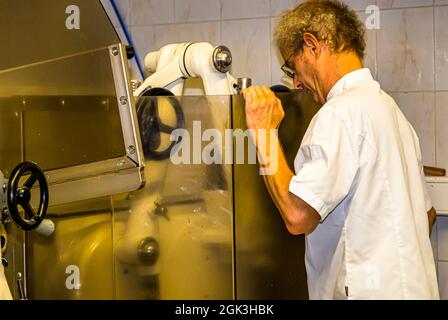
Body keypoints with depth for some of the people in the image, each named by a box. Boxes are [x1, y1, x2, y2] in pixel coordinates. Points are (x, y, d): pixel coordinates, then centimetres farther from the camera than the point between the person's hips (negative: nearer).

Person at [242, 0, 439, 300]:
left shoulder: (341, 112, -17)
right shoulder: (389, 107, 11)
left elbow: (298, 215, -24)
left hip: (368, 290, -9)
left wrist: (264, 133, -14)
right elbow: (427, 213, 17)